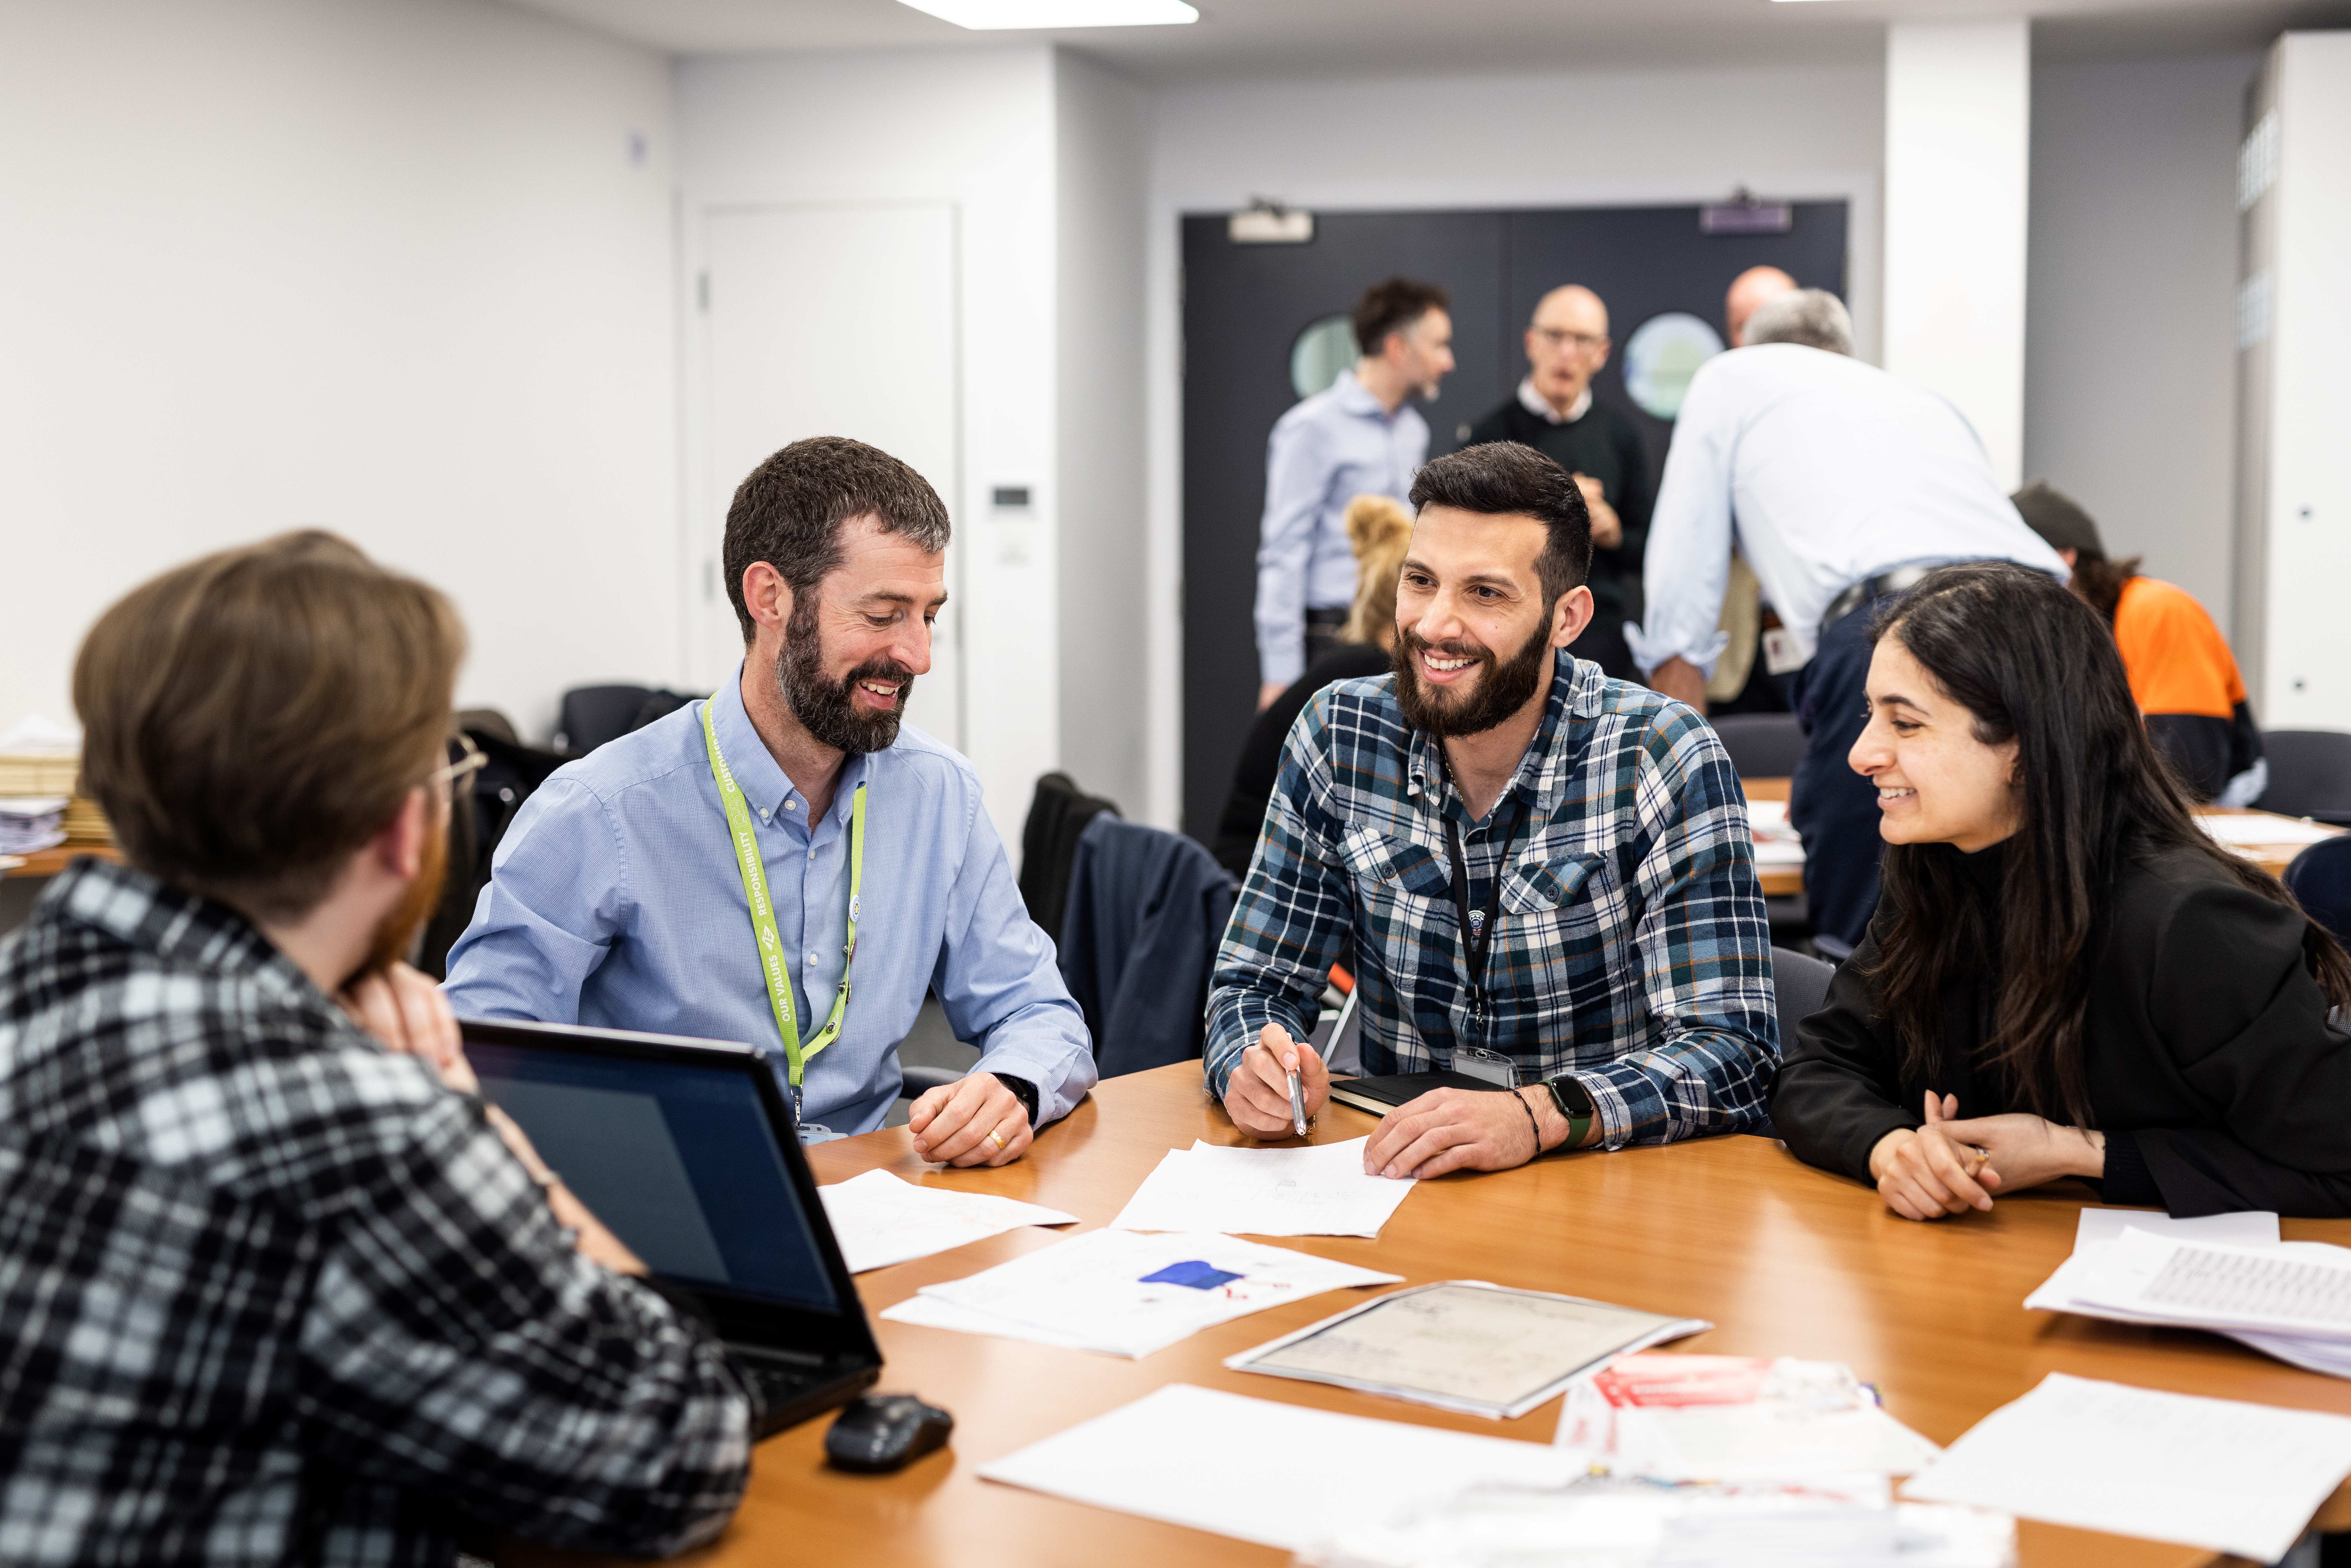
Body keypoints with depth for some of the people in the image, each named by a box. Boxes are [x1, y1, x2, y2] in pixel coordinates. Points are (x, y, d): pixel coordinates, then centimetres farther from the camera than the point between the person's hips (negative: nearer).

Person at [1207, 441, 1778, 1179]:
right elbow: (1256, 981, 5)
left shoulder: (1665, 760, -12)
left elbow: (1732, 1049, -17)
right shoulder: (1338, 737, -1)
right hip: (1404, 1175, 3)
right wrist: (1255, 1064, -19)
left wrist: (1535, 1117, -34)